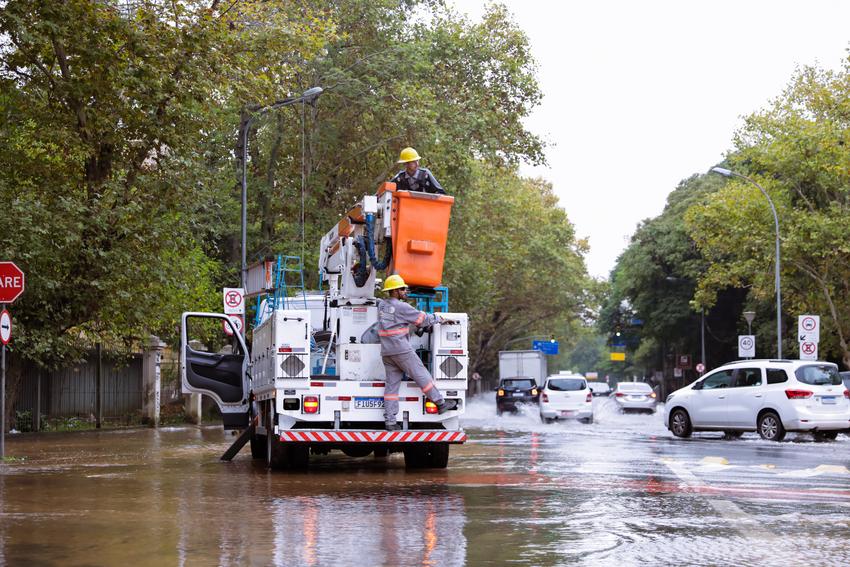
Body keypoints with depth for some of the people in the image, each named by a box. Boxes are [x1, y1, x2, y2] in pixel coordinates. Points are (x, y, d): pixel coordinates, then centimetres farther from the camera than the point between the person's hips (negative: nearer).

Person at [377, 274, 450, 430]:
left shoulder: (382, 305, 12)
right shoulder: (401, 307, -10)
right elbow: (422, 319, -4)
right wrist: (439, 319, 11)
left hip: (386, 352, 7)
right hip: (401, 349, -7)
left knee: (391, 384, 5)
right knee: (421, 376, 3)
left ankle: (390, 421, 1)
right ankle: (441, 404, 11)